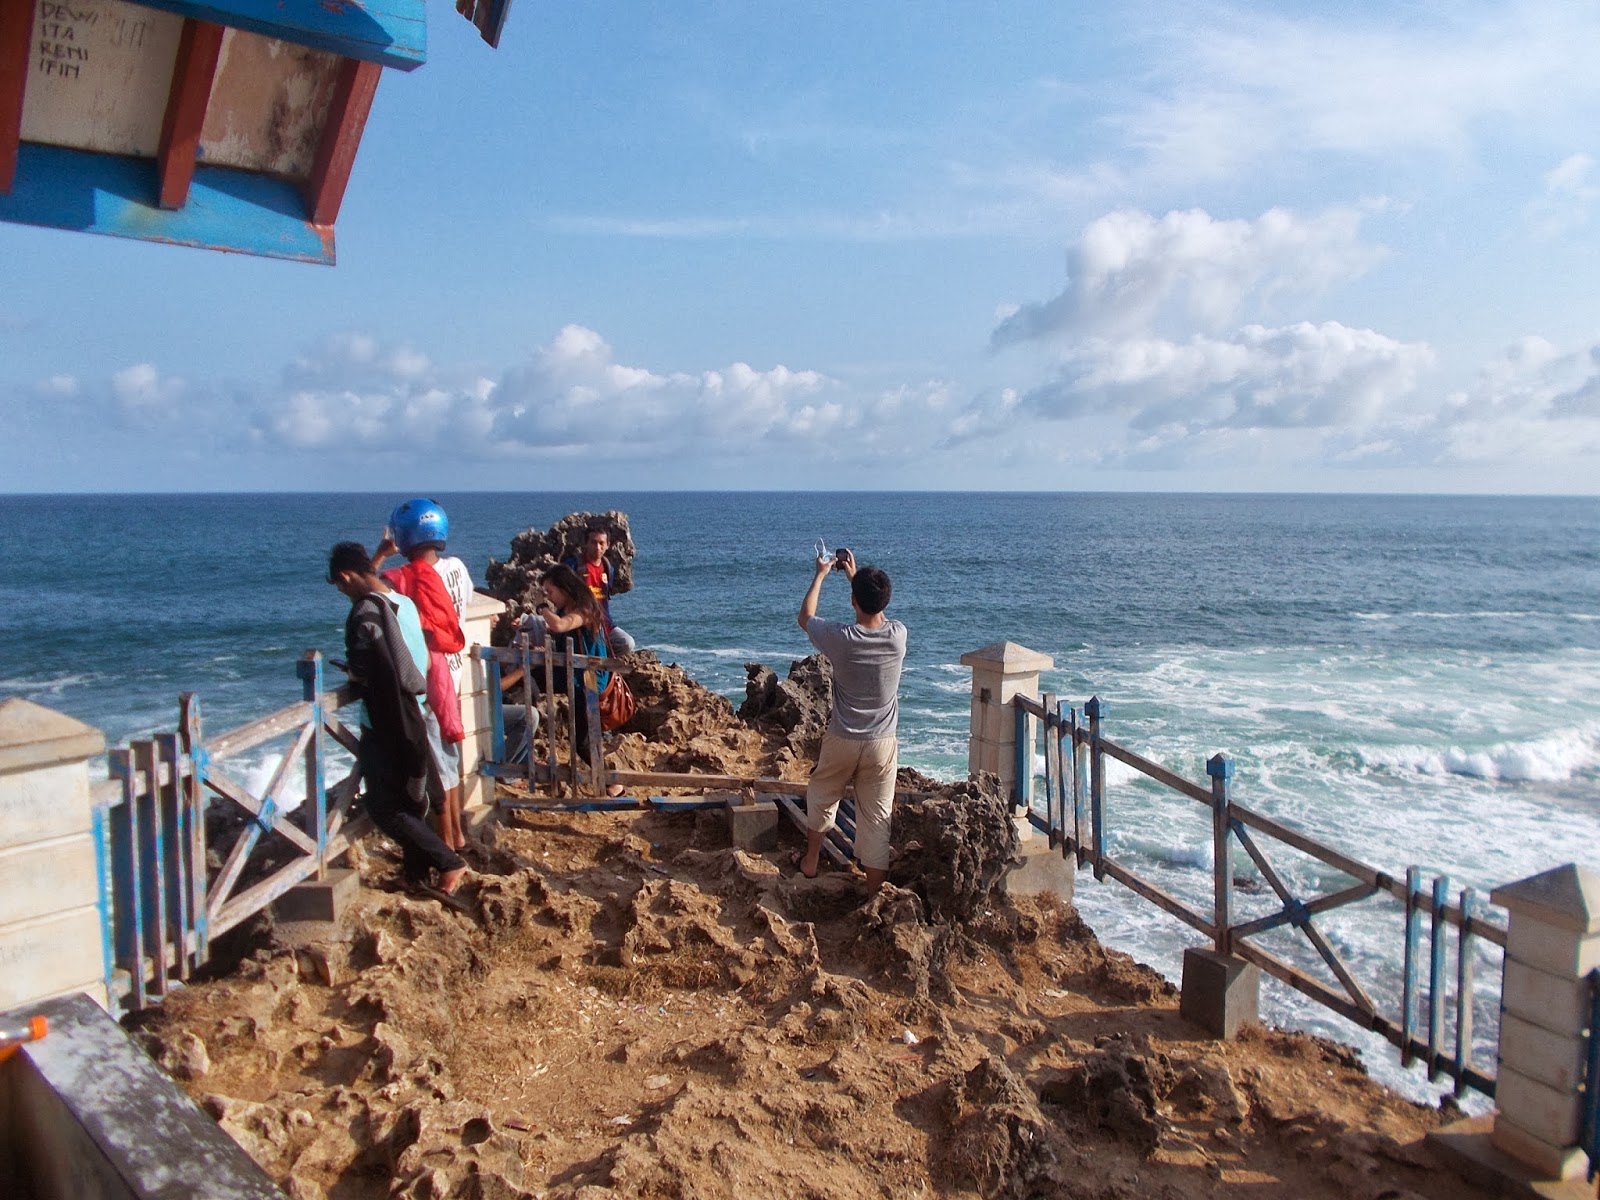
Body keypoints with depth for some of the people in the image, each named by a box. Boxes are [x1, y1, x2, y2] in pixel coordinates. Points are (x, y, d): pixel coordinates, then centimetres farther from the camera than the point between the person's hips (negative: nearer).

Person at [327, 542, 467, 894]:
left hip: (385, 726, -8)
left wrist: (352, 672, 2)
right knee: (411, 802, 17)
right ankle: (417, 870, 26)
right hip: (413, 718, 8)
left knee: (384, 807, 1)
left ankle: (449, 862, -3)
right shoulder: (405, 603, 7)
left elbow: (365, 673, -20)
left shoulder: (365, 613, -18)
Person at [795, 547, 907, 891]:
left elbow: (805, 617, 4)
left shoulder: (841, 638, -18)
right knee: (877, 817, 7)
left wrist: (821, 575, 14)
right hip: (882, 743, 1)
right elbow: (878, 616, 14)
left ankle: (811, 860, 41)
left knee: (822, 798, 25)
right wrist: (855, 575, 20)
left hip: (842, 740, -1)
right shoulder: (898, 635, -12)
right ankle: (874, 891, 12)